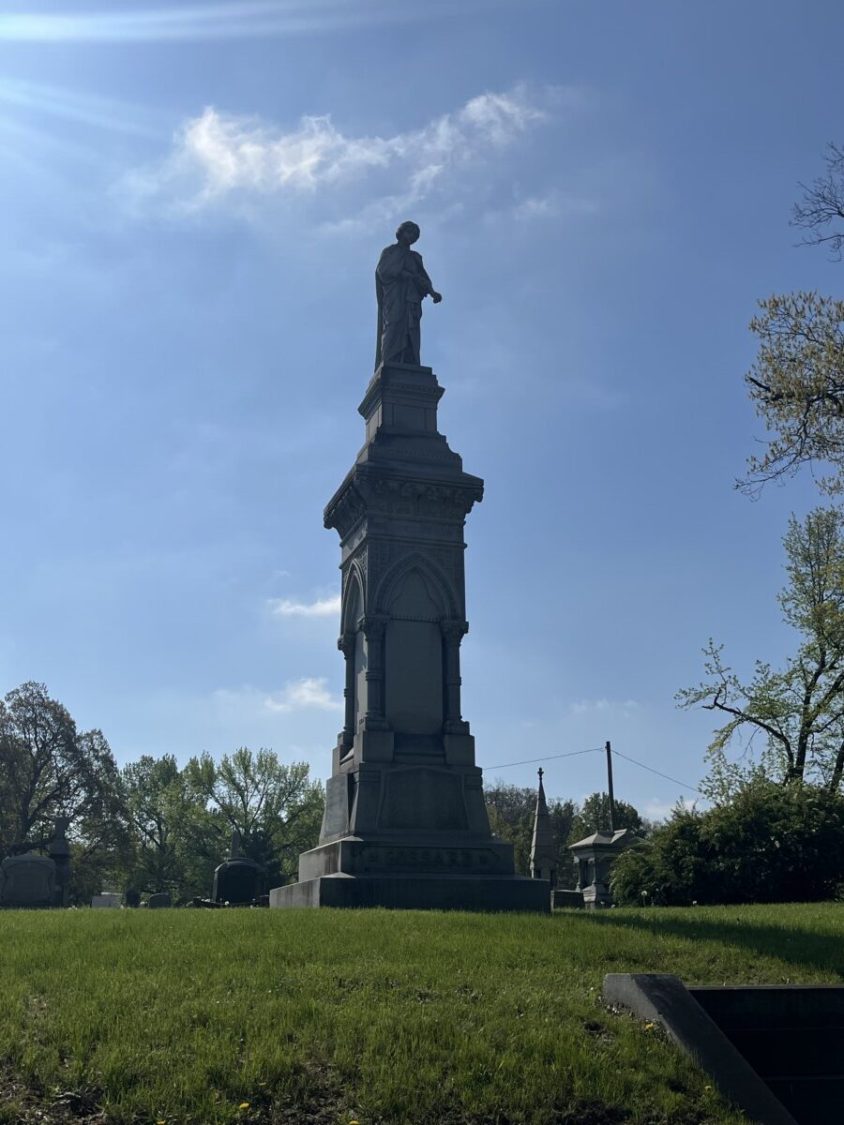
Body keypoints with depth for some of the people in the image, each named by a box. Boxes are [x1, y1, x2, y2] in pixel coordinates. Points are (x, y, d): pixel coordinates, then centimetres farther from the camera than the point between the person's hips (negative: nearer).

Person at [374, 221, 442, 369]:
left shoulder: (415, 257, 30)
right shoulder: (389, 252, 17)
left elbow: (424, 279, 18)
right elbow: (383, 270, -2)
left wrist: (432, 292, -4)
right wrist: (410, 276, -8)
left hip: (411, 303, 5)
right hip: (394, 299, -5)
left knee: (411, 343, -11)